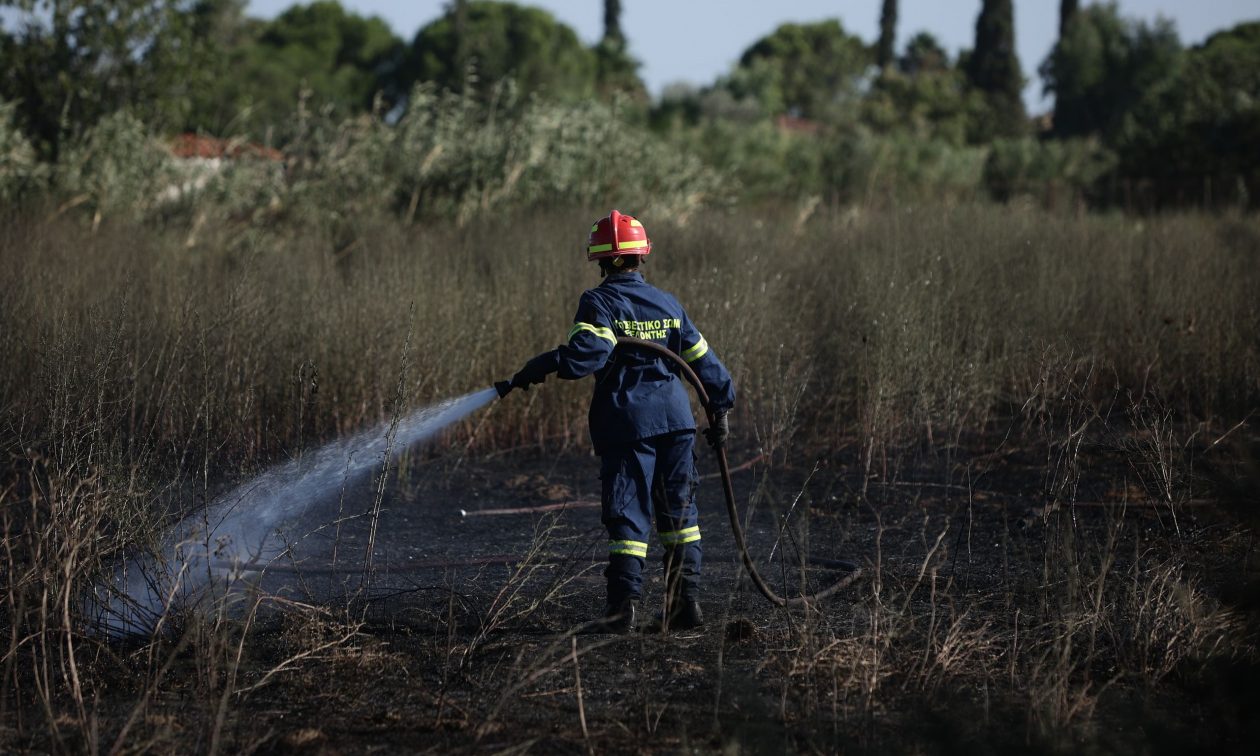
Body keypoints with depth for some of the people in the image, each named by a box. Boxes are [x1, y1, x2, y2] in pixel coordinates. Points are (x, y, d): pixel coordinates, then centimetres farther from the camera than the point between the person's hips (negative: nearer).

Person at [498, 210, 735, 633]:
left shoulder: (599, 303, -4)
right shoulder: (667, 304, 14)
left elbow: (587, 353, -21)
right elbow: (703, 359, 17)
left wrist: (540, 369, -13)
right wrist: (720, 407, 25)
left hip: (628, 420, -5)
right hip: (675, 416, 5)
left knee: (627, 515, -3)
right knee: (678, 512, 10)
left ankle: (624, 607, -7)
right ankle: (685, 602, 9)